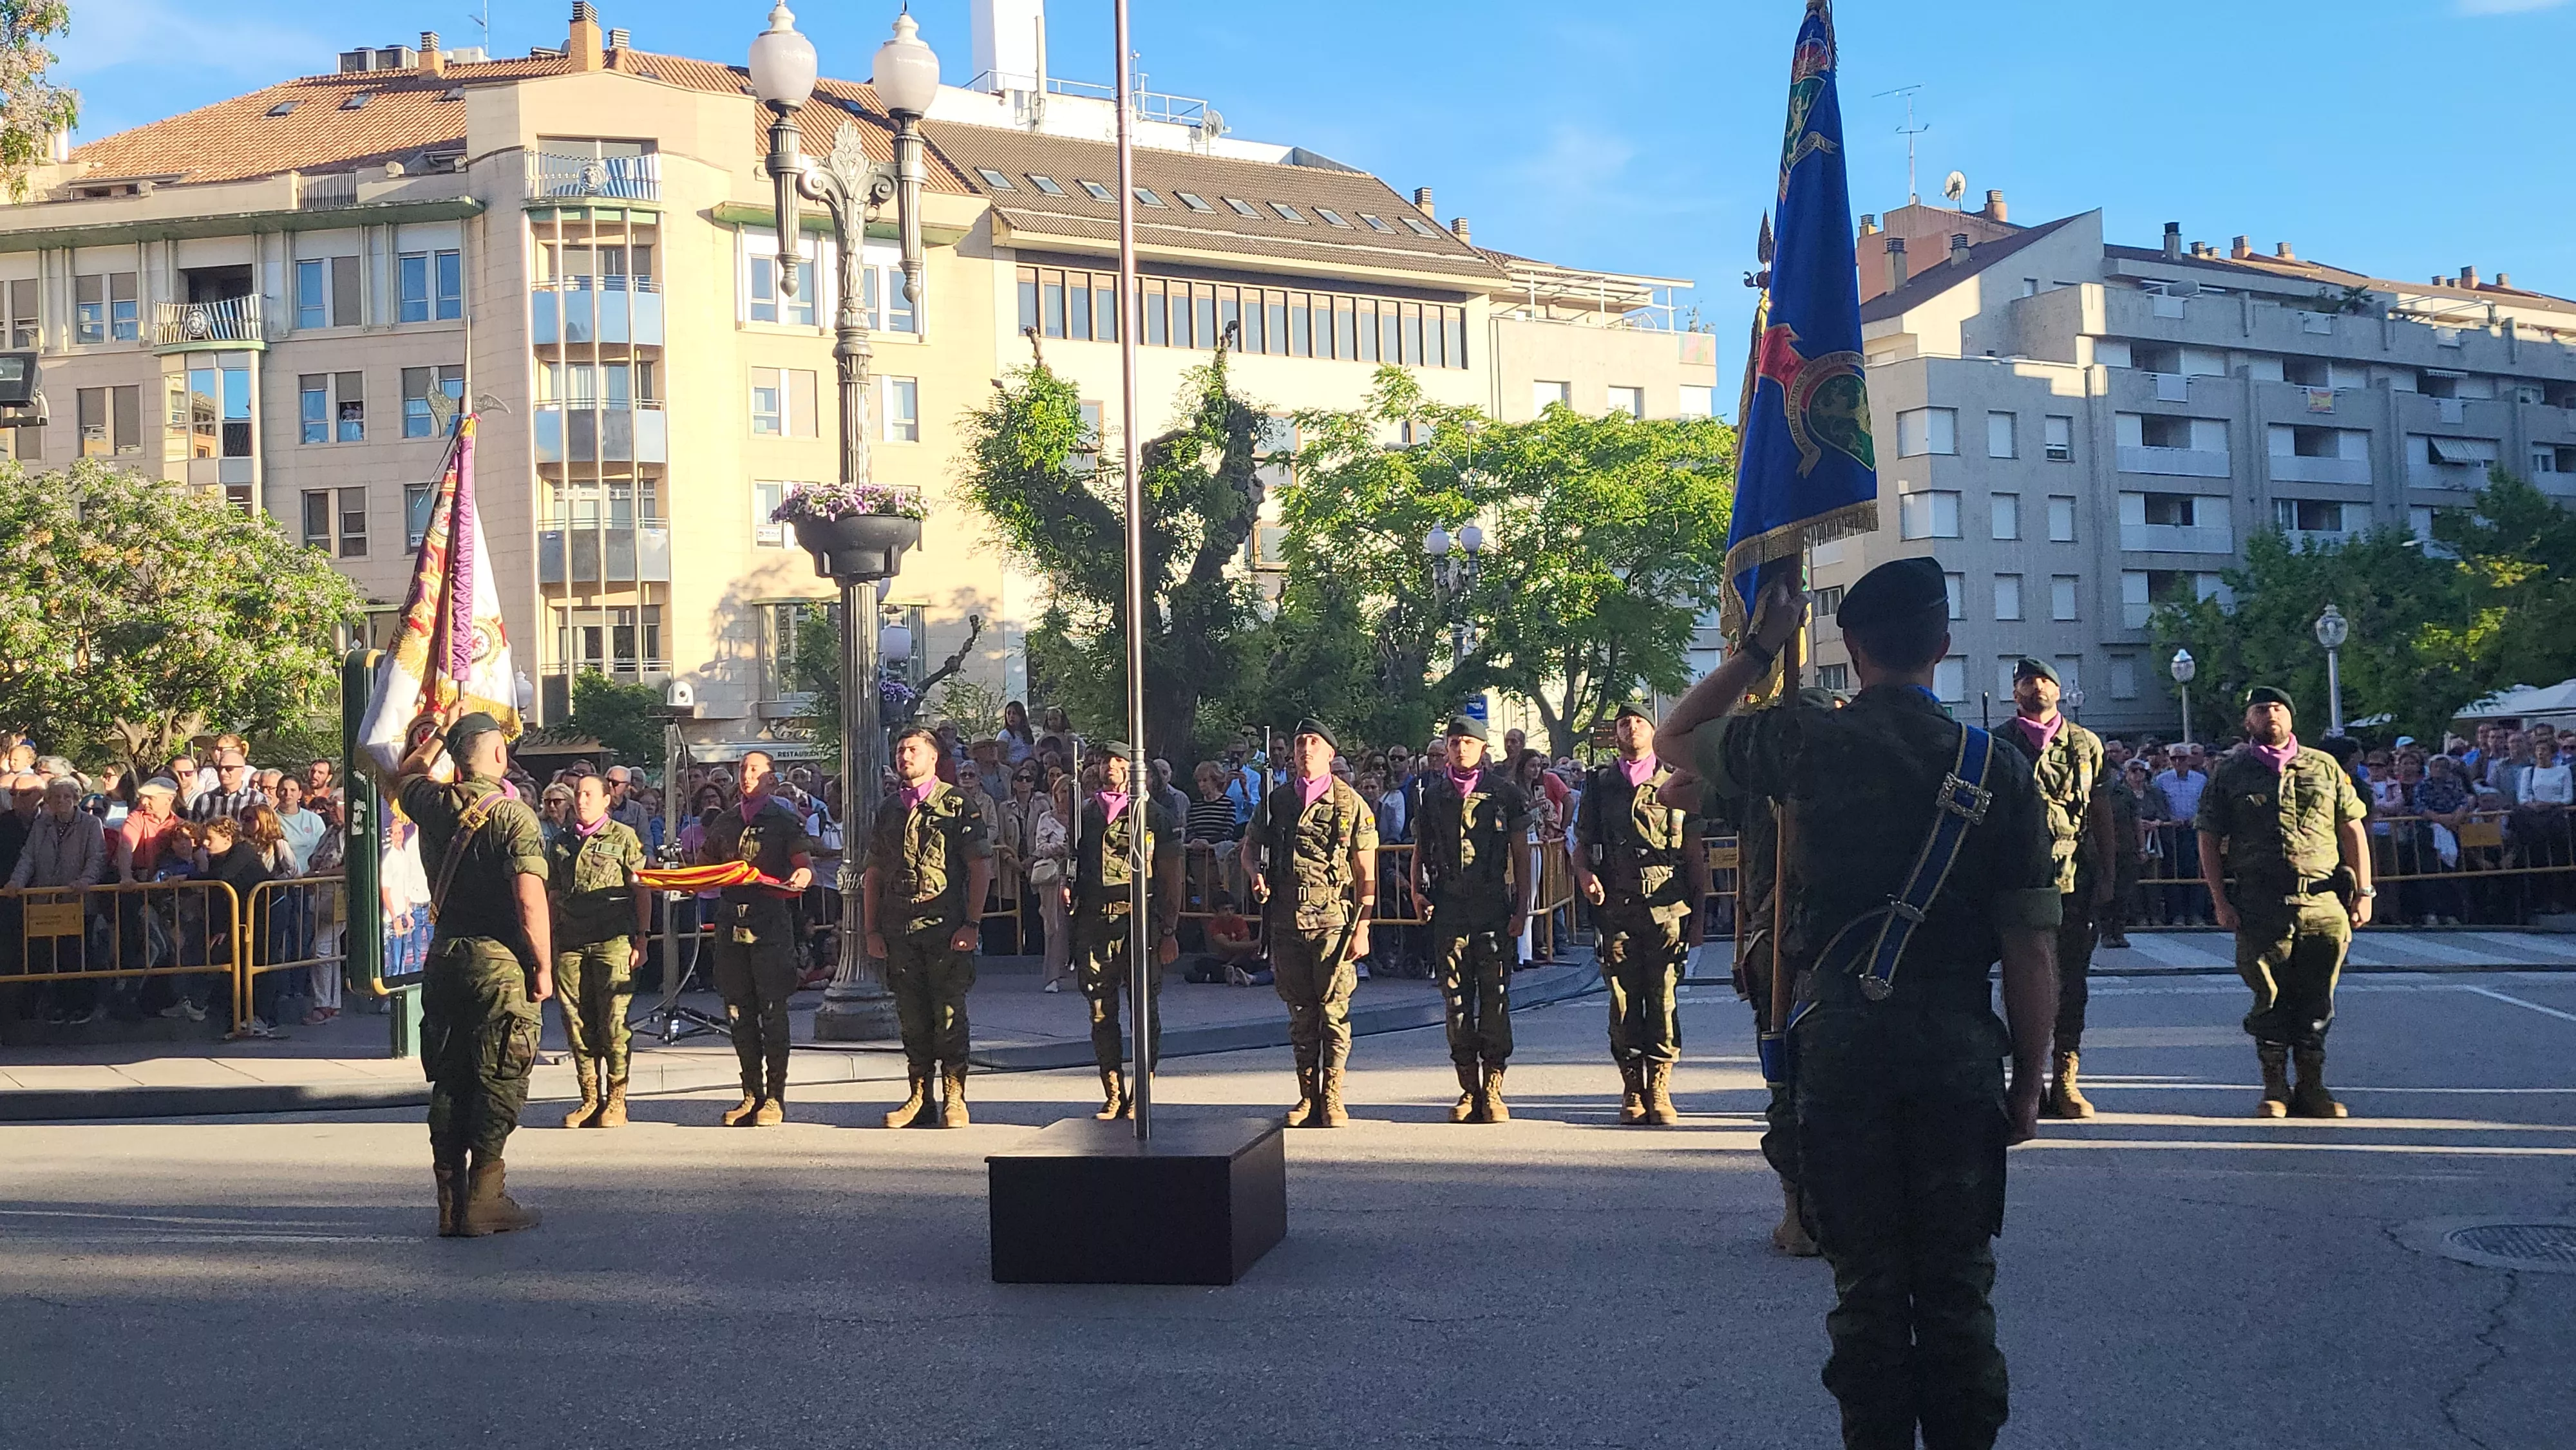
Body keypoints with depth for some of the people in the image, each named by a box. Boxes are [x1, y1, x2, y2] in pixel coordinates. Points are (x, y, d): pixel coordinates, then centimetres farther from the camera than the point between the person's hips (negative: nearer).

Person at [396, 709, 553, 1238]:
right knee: (498, 1082, 0)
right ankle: (484, 1203, -1)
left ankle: (452, 1204, 14)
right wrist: (543, 967, -11)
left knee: (449, 1080, 11)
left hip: (444, 956, 6)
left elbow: (405, 777, 30)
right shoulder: (513, 816, -13)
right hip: (500, 959, -6)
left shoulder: (434, 804, 4)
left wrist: (437, 733, 36)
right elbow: (530, 902, -18)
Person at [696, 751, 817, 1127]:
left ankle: (775, 1096, 1)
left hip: (771, 923, -4)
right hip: (731, 923, 5)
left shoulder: (785, 820, 5)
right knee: (739, 1013, 5)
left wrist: (802, 875, -29)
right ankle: (751, 1093, 13)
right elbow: (703, 869, 25)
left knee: (772, 1011, -4)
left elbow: (805, 864, -7)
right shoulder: (723, 823, 18)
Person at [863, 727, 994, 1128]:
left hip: (946, 929, -4)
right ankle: (919, 1097, 15)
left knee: (949, 1013, -2)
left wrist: (971, 924, -10)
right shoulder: (888, 810, 15)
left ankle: (954, 1099, 5)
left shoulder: (957, 804, 0)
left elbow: (981, 867, -3)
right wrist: (872, 930, 9)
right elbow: (873, 874, 18)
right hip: (899, 930, 4)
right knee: (912, 1016, 7)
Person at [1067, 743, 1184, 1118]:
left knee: (1146, 1012, -2)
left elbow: (1171, 878, 2)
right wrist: (1066, 887, -1)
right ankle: (1113, 1096, 12)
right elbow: (1070, 863, 23)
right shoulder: (1084, 813, 15)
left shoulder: (1153, 814, 5)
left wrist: (1169, 932, -4)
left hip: (1141, 922, -3)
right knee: (1101, 1015, 4)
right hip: (1094, 923, 3)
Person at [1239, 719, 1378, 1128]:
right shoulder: (1276, 800, 11)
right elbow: (1249, 848, 23)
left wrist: (1362, 929, -6)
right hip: (1286, 920, 3)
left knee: (1334, 1010, -5)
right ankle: (1308, 1097, 13)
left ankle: (1332, 1099, 2)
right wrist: (1256, 876, 0)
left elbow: (1366, 873, 2)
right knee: (1300, 1012, 7)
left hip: (1333, 920, -3)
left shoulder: (1351, 804, 2)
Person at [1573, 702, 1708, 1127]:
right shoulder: (1598, 784, 15)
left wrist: (1698, 912, 4)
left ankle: (1659, 1090, 1)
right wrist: (1585, 875, -6)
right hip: (1615, 906, 1)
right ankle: (1632, 1089, 8)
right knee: (1623, 1000, 0)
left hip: (1666, 908, -1)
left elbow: (1696, 853, 10)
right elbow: (1581, 843, 17)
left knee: (1663, 999, -5)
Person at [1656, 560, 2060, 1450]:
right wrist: (2028, 1082, 6)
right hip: (1957, 1043, 1)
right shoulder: (1997, 768, -2)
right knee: (1956, 1282, 10)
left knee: (1866, 1278, 9)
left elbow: (1672, 739, 17)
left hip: (1839, 1040, 0)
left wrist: (1758, 649, 19)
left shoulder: (1804, 743, -3)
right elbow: (2031, 952, -2)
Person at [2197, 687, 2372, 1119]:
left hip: (2323, 903, 2)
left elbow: (2352, 830, 13)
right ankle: (2275, 1089, 10)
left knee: (2316, 1001, 5)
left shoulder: (2324, 768, 13)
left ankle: (2312, 1087, 15)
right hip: (2260, 905, -1)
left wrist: (2363, 892, 5)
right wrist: (2221, 901, -2)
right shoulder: (2230, 774, 8)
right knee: (2269, 999, 1)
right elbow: (2209, 840, 6)